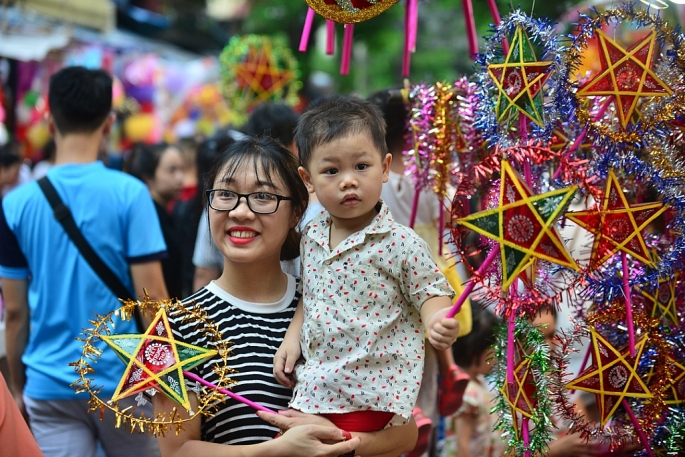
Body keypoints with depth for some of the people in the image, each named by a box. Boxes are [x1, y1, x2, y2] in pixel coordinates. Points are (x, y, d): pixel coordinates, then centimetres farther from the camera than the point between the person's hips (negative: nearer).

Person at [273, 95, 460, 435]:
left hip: (370, 394, -6)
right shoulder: (312, 237, 6)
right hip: (314, 387, 6)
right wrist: (292, 338, 8)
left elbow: (430, 292, -8)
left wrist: (438, 321, -30)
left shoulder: (400, 243, -12)